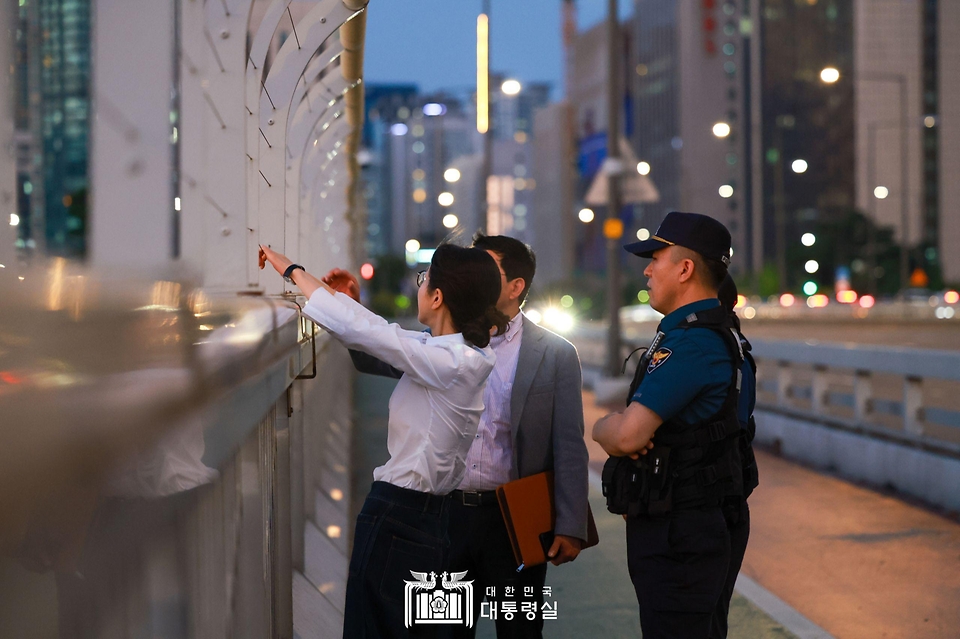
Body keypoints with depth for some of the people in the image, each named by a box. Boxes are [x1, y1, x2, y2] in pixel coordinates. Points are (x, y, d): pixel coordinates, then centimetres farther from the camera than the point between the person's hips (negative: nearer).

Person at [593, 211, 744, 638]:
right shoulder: (684, 332, 15)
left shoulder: (694, 343, -20)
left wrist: (603, 428, -2)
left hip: (677, 538, -11)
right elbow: (624, 432, 16)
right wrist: (617, 430, -8)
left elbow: (627, 434, -26)